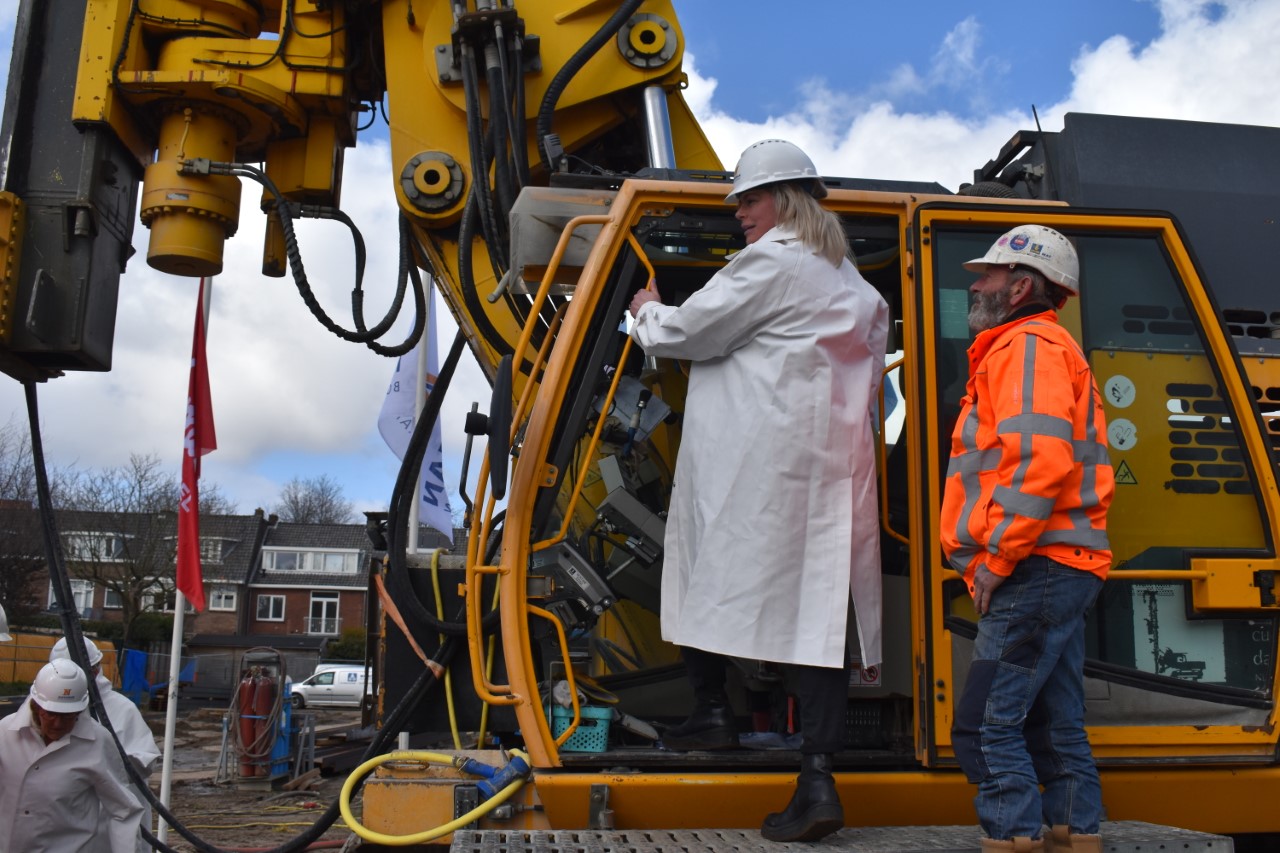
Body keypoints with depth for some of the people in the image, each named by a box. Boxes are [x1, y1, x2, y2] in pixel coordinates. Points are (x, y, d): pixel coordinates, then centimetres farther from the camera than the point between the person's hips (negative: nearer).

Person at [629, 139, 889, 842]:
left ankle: (711, 710, 25)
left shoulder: (768, 263, -6)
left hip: (748, 463, -7)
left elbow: (685, 334, -5)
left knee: (709, 578, 13)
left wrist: (647, 313, 16)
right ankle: (817, 778, -5)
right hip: (829, 465, 7)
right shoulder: (848, 279, 22)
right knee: (816, 604, 0)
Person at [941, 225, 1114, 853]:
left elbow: (1040, 460, -22)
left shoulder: (1027, 345, -8)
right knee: (1056, 724, 14)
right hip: (1059, 570, 11)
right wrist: (1000, 558, 18)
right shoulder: (1043, 349, 24)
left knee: (987, 721, -10)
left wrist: (997, 556, -19)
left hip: (1036, 568, -11)